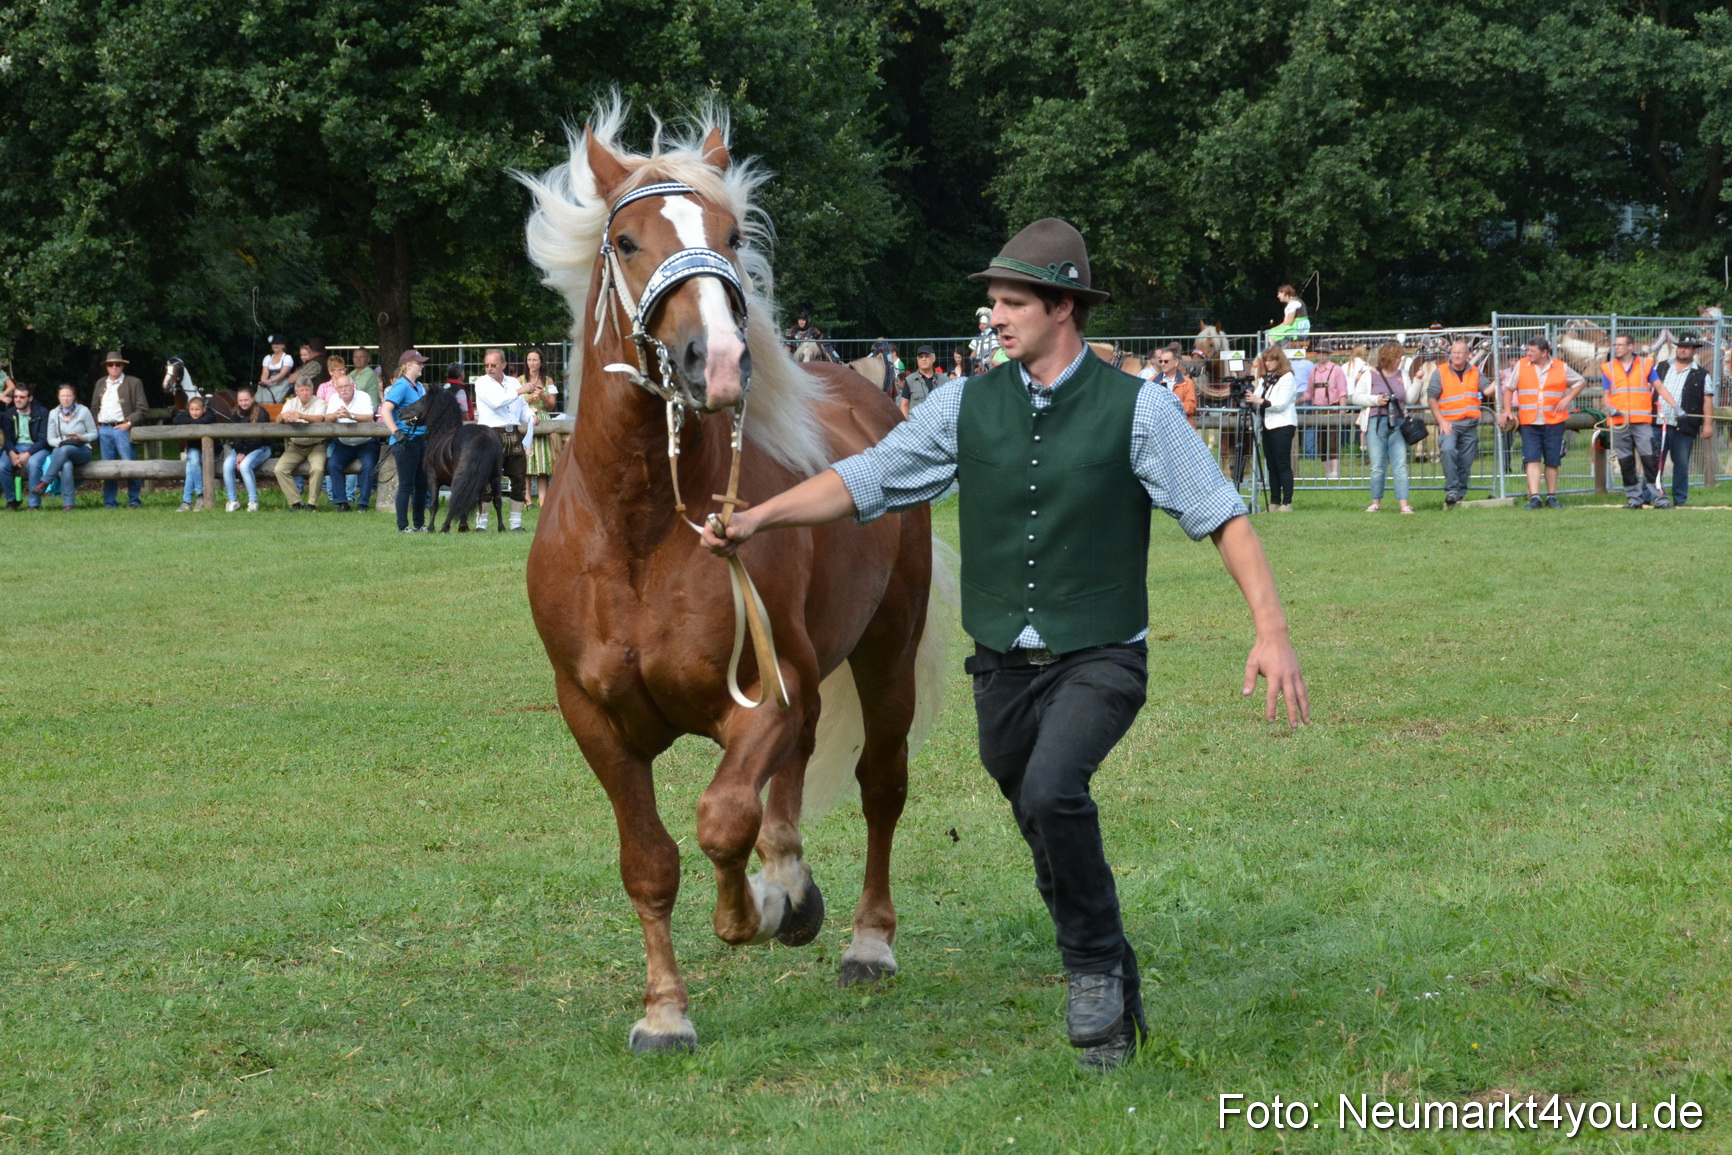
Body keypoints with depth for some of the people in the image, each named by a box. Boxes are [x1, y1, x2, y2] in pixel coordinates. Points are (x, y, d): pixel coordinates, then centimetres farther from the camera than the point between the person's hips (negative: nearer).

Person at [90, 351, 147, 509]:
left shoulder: (134, 383, 3)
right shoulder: (100, 383, 18)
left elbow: (142, 408, -1)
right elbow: (94, 407, 24)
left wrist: (129, 423, -11)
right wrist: (96, 424, 9)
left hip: (122, 429, -4)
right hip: (103, 429, 4)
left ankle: (134, 501, -1)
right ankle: (110, 502, 9)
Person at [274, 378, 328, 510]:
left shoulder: (318, 403, -3)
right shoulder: (291, 403, 7)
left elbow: (320, 419, -23)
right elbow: (278, 419, -8)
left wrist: (301, 416, -40)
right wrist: (283, 416, -34)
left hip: (315, 445, -3)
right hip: (295, 446, 3)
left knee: (317, 468, -31)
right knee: (280, 469, -18)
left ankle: (312, 504, -16)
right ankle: (296, 502, -11)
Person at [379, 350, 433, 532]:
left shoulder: (419, 387, 14)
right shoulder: (401, 386, -12)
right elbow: (385, 410, -22)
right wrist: (396, 433, -30)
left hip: (421, 440, 9)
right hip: (405, 442, -9)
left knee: (422, 484, 12)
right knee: (406, 485, -5)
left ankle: (420, 524, 21)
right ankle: (402, 527, 1)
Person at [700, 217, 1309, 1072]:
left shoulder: (1137, 409, -8)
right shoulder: (967, 406, 2)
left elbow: (1221, 516, -9)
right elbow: (864, 480, 2)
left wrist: (1271, 630, -18)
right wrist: (761, 517, -11)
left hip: (1099, 660, -4)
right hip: (1002, 666, 5)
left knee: (1052, 794, -29)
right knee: (1053, 844, 13)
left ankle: (1094, 963, -7)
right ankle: (1116, 1002, 32)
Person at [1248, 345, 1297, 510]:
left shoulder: (1287, 378, -5)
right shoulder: (1264, 379, 17)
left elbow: (1281, 403, -15)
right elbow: (1257, 398, 13)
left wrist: (1260, 401, -24)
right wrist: (1248, 397, -8)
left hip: (1283, 425, -7)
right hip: (1268, 425, 7)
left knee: (1283, 465, -8)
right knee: (1272, 466, 7)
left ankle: (1287, 503, -8)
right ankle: (1274, 502, 9)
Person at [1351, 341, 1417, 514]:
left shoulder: (1402, 375, 13)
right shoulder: (1370, 375, 4)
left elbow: (1410, 399, 8)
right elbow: (1354, 396, 3)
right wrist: (1375, 400, -9)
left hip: (1397, 424, 2)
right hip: (1377, 423, -2)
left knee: (1400, 465, -6)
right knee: (1377, 466, 1)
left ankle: (1404, 504, -9)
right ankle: (1376, 502, 13)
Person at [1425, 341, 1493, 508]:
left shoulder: (1474, 372, 13)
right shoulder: (1440, 372, 2)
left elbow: (1486, 390, 3)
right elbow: (1431, 399, -2)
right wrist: (1441, 421, -11)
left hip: (1470, 425, 4)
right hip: (1449, 422, -4)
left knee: (1466, 461, 3)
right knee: (1448, 450, -28)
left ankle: (1460, 494, 14)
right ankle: (1451, 490, -25)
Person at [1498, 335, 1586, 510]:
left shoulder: (1561, 368, 4)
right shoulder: (1521, 366, 5)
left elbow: (1580, 382, 16)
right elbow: (1509, 389, 12)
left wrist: (1567, 398, 1)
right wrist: (1506, 411, 0)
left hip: (1554, 422, 0)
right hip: (1529, 423, 0)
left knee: (1552, 461, 4)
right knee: (1532, 459, -11)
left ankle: (1551, 496, 16)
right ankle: (1534, 497, -15)